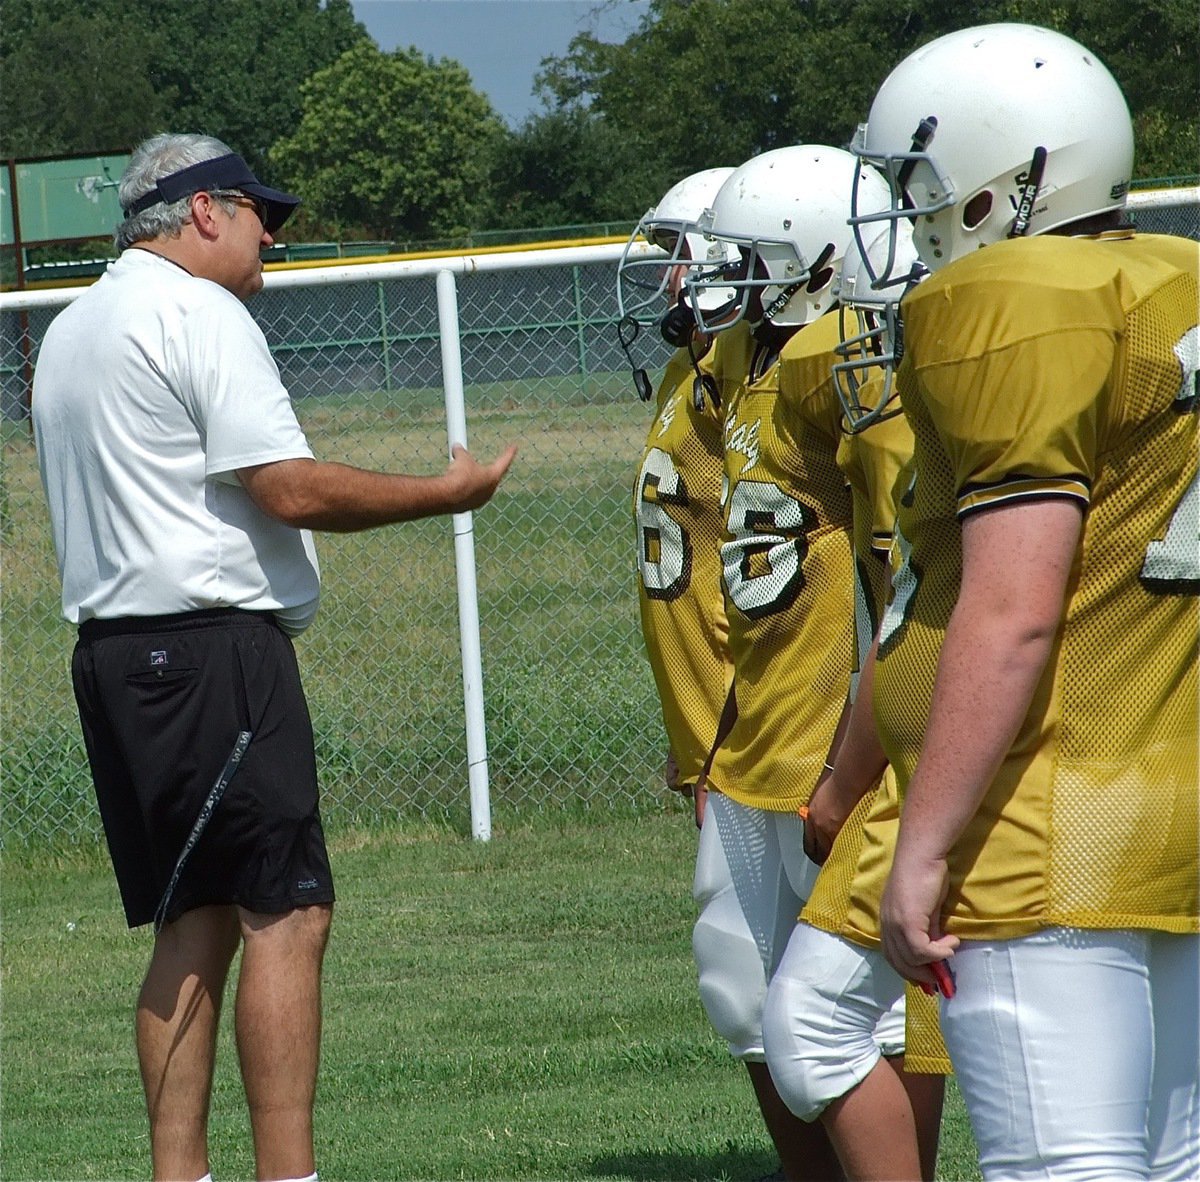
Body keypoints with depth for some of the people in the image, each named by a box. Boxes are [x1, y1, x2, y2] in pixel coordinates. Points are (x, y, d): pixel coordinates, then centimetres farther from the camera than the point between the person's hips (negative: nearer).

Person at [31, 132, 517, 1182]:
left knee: (194, 922, 10)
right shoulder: (200, 313, -9)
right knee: (286, 914, -9)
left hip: (113, 650, 9)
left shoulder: (70, 332, 20)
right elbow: (292, 490, -14)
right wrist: (445, 495, -4)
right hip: (212, 646, -9)